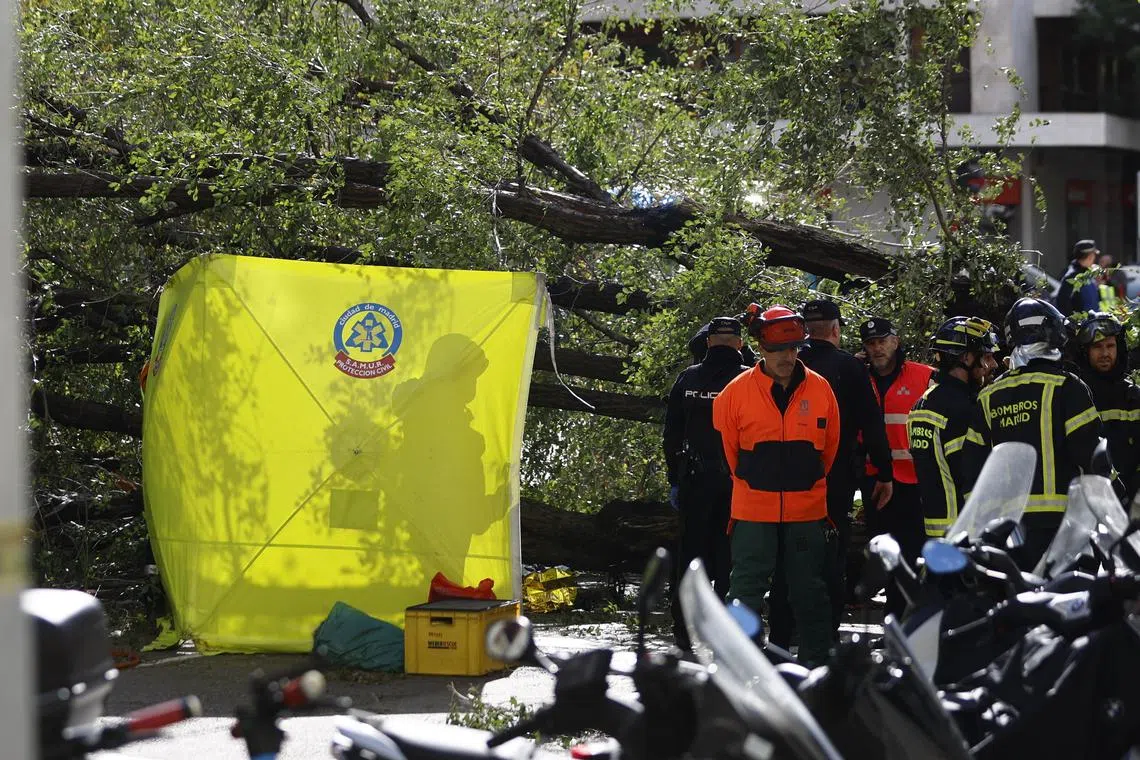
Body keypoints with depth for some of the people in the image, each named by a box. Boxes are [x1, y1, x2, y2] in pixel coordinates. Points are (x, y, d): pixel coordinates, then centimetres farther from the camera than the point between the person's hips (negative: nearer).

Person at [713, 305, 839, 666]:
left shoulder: (820, 390, 1)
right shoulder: (737, 392, -4)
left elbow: (830, 447, 13)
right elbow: (727, 447, 7)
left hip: (808, 510, 1)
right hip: (753, 511, -1)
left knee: (810, 591, 9)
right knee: (747, 588, 0)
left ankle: (816, 661, 18)